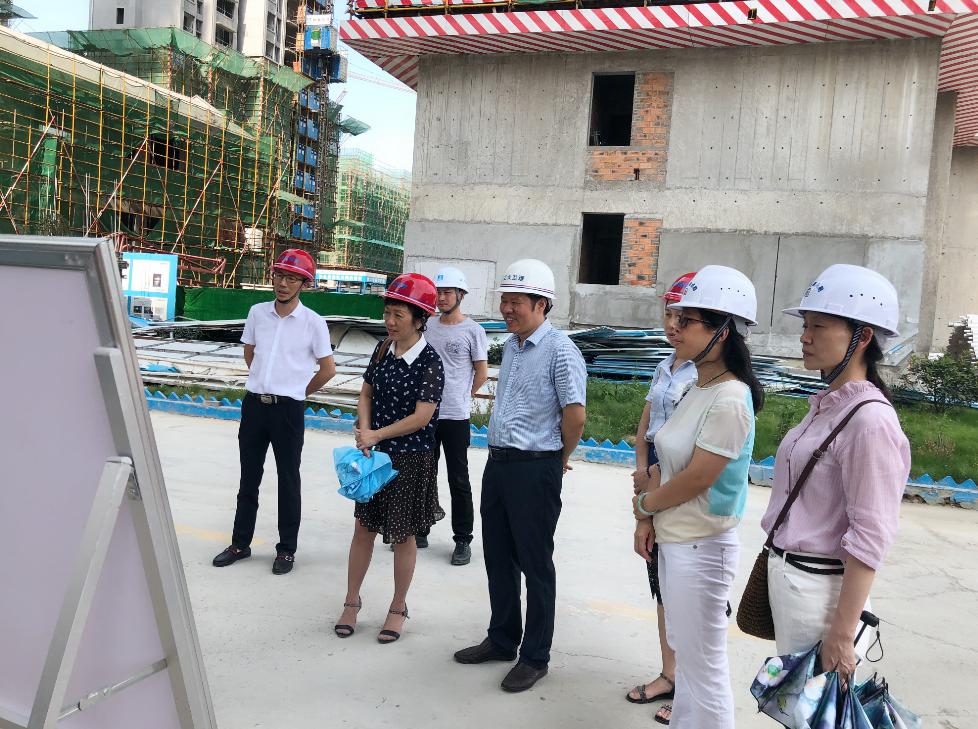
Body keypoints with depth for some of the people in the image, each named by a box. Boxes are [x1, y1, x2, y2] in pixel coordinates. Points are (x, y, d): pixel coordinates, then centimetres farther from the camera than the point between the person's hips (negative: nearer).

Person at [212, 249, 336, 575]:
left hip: (289, 409, -4)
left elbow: (328, 369, -1)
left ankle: (286, 549, 19)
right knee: (249, 477, 14)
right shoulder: (257, 313, 3)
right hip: (254, 404, 4)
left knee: (288, 481, 7)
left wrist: (298, 392, 6)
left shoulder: (313, 322, -8)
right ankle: (240, 544, 28)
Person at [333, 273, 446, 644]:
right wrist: (364, 434, -7)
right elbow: (366, 393, 8)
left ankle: (398, 607, 28)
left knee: (403, 534, 10)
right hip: (375, 452, 5)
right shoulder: (383, 349, 2)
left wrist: (377, 435, -15)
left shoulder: (429, 361, -17)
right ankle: (352, 602, 28)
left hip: (412, 459, -5)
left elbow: (421, 416, -19)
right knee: (364, 527, 12)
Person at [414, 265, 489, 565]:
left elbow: (481, 373, 0)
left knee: (458, 480, 2)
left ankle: (463, 540, 13)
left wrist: (461, 397, 4)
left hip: (455, 416, -5)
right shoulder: (427, 325, 7)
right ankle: (419, 532, 28)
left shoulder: (472, 330, -6)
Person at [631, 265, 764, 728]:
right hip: (673, 539, 9)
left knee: (703, 666, 5)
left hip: (700, 547, -9)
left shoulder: (730, 400, -21)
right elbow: (664, 459, 9)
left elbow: (696, 479, -21)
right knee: (684, 653, 22)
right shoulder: (696, 390, 7)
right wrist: (647, 519, 0)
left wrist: (643, 503, -5)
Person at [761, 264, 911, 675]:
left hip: (821, 587, -8)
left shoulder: (870, 421, -20)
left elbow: (869, 540, -21)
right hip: (786, 573, 8)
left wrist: (842, 635, -19)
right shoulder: (825, 405, 7)